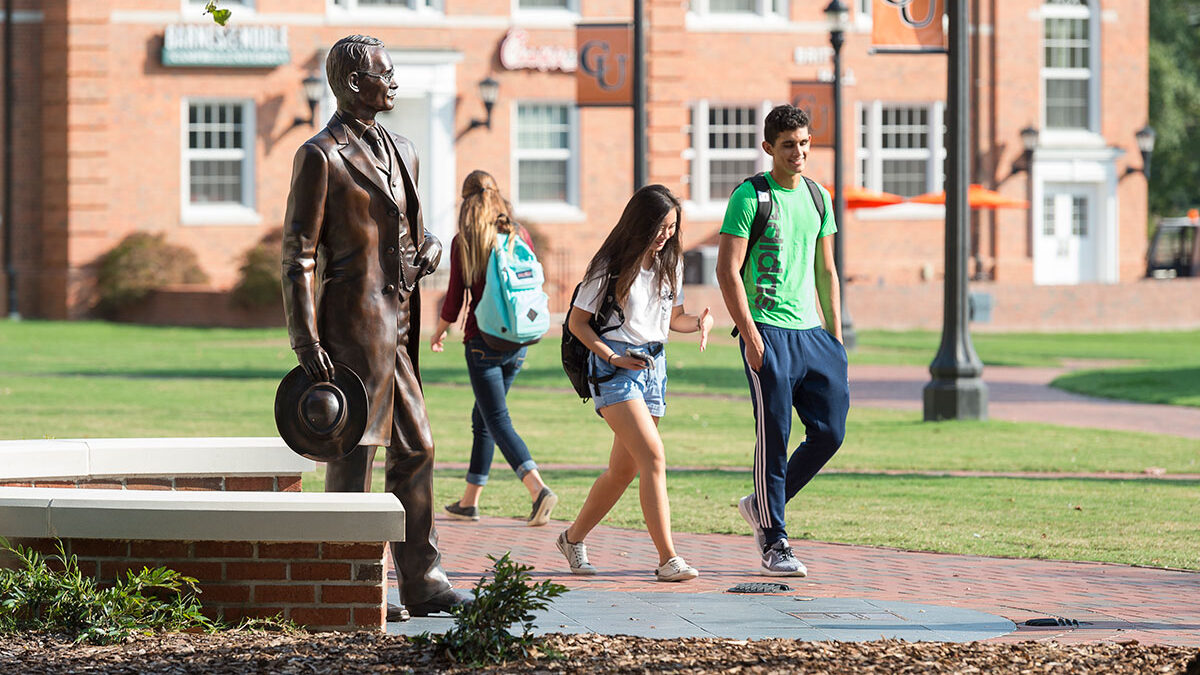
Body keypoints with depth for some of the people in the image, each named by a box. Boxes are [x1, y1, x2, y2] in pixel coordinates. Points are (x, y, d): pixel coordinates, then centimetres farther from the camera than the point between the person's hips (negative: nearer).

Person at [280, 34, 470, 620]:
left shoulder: (399, 152, 16)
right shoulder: (320, 157, -9)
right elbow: (298, 256, -11)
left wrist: (429, 247, 3)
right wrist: (307, 346, -17)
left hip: (397, 329, 9)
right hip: (353, 327, -8)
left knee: (415, 451, 10)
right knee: (353, 458, -4)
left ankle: (422, 583, 15)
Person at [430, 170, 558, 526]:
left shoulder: (463, 241, -8)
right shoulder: (520, 235, 3)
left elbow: (455, 299, -5)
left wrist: (438, 333, 12)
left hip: (483, 338, -5)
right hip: (517, 340, 5)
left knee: (498, 421, -6)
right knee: (482, 416, 18)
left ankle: (538, 489, -26)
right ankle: (469, 500, 23)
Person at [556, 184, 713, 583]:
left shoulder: (670, 265, 11)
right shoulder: (611, 266, -6)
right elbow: (577, 321, -2)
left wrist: (700, 321, -2)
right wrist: (611, 356, -14)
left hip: (653, 367, 7)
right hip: (614, 367, -7)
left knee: (624, 469, 10)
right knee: (653, 455, -21)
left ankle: (574, 538, 30)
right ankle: (668, 559, -24)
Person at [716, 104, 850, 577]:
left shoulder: (817, 197, 14)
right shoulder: (750, 197, -6)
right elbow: (727, 271, -10)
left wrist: (836, 336, 15)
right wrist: (750, 336, -16)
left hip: (811, 331, 7)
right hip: (768, 330, -7)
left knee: (830, 432, 3)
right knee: (774, 436, -6)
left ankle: (762, 505, 21)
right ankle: (773, 543, 1)